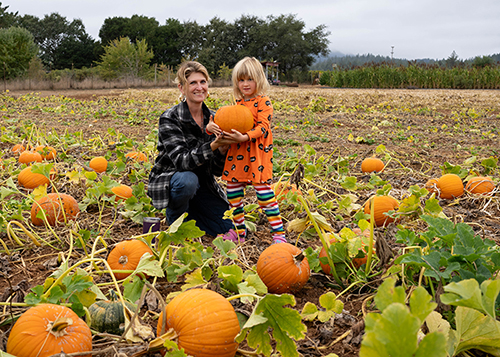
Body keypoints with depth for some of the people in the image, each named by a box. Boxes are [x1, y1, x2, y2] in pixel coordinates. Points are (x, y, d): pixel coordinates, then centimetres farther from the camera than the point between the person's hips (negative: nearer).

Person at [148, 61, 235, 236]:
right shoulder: (170, 118, -17)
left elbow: (217, 170, -2)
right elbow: (182, 161, -29)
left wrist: (223, 150, -23)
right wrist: (213, 146, -40)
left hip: (202, 185, 5)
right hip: (169, 181, -5)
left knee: (228, 227, -8)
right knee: (187, 179, -39)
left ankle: (188, 212, 18)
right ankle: (175, 218, -7)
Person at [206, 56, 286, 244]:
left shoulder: (263, 102, -6)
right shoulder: (237, 103, 15)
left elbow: (263, 127, -16)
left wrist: (245, 137, -30)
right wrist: (211, 127, -5)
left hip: (257, 155, -7)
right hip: (236, 155, 7)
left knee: (264, 190, -7)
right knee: (233, 192, 11)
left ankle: (279, 232, 1)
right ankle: (239, 230, 26)